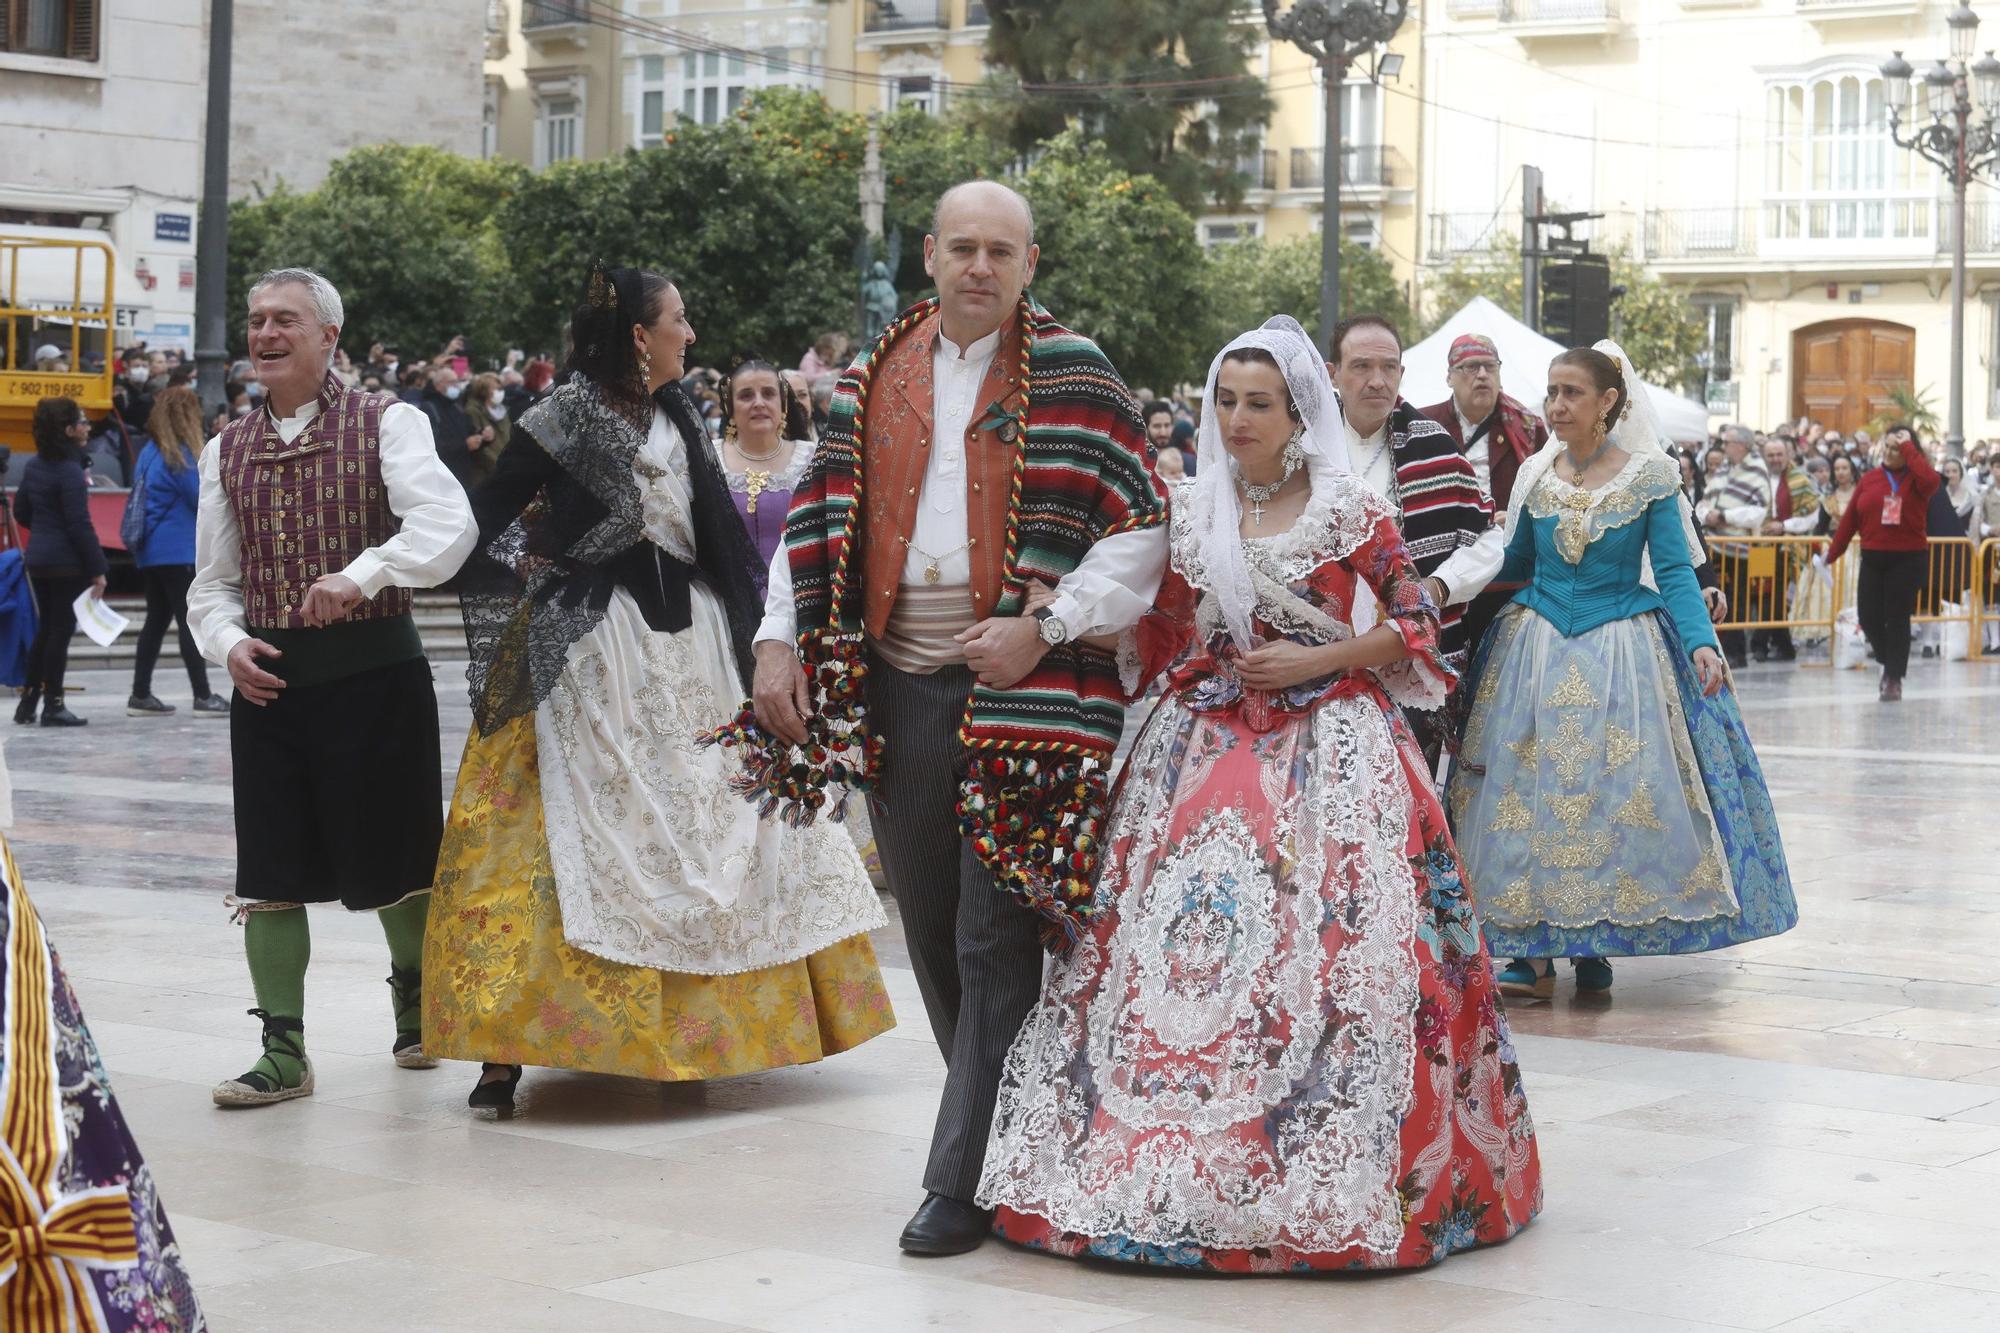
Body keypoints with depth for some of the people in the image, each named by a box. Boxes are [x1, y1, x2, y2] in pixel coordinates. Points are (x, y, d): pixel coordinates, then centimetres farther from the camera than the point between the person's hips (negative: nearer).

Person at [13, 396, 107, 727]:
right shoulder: (69, 471, -17)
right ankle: (53, 705, 4)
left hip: (38, 559, 8)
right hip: (67, 563, -8)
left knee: (46, 628, 16)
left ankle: (28, 701, 18)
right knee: (61, 630, -1)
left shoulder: (34, 466, 8)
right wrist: (97, 570, -16)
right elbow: (80, 525, -19)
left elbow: (20, 511, 17)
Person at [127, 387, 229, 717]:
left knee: (157, 620, 12)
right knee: (190, 621, -6)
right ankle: (203, 696, -6)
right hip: (177, 551, -8)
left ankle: (140, 696, 12)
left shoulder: (150, 452, 13)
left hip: (150, 551, 8)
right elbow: (203, 498, -12)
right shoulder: (179, 455, -13)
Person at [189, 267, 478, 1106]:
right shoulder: (227, 452, 11)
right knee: (269, 869, 2)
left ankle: (414, 992, 33)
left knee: (393, 856, 7)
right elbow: (214, 581, 14)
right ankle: (283, 1052, 8)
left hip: (372, 666, -4)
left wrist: (361, 574, -31)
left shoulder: (385, 425, -4)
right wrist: (228, 643, -6)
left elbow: (448, 525, -20)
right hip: (268, 678, 4)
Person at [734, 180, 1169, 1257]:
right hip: (895, 689, 5)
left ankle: (965, 1181, 0)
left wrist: (1042, 629, -13)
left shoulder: (1073, 378, 0)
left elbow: (1138, 531, -4)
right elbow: (818, 514, 17)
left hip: (1021, 690, -5)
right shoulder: (876, 376, 13)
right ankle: (997, 1124, 25)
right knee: (931, 929, 10)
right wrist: (781, 638, 6)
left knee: (995, 940, -6)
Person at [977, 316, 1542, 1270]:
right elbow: (1162, 643, 12)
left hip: (1329, 749, -3)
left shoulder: (1352, 511, 0)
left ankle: (1334, 1169, -3)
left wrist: (1315, 661, -9)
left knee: (1334, 948, -11)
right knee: (1178, 937, -5)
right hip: (1205, 751, 3)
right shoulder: (1188, 511, 10)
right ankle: (1184, 1157, 3)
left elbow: (1416, 625, 1)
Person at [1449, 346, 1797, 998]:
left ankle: (1595, 948, 8)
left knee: (1613, 793, -2)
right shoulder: (1535, 476, 6)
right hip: (1537, 649, 3)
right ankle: (1533, 953, 2)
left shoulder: (1649, 476, -4)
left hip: (1621, 651, -3)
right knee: (1529, 795, -2)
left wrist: (1701, 643, -19)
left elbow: (1675, 570, -7)